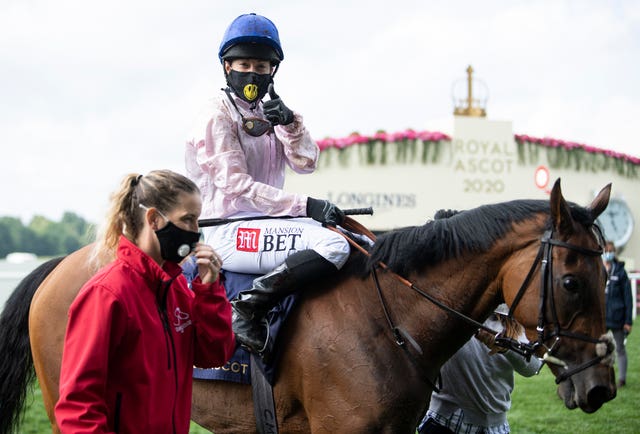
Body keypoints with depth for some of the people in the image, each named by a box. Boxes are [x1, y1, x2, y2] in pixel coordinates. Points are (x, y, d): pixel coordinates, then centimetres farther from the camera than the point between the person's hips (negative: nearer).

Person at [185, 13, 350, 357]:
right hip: (228, 233, -9)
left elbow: (306, 163, 7)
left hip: (265, 223, 9)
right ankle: (249, 306, -27)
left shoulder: (270, 113, 17)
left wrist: (289, 123, -11)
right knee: (333, 244, -26)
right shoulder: (218, 115, -6)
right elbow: (237, 186, -15)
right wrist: (305, 206, -21)